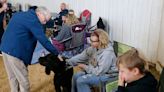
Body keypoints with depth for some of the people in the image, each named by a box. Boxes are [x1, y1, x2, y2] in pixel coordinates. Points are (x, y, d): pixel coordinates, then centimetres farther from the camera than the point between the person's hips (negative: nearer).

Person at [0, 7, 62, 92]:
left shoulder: (20, 14, 17)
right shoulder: (33, 20, -13)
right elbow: (43, 40, -17)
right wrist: (56, 53, -12)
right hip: (15, 51, -10)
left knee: (13, 77, 20)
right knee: (23, 80, 1)